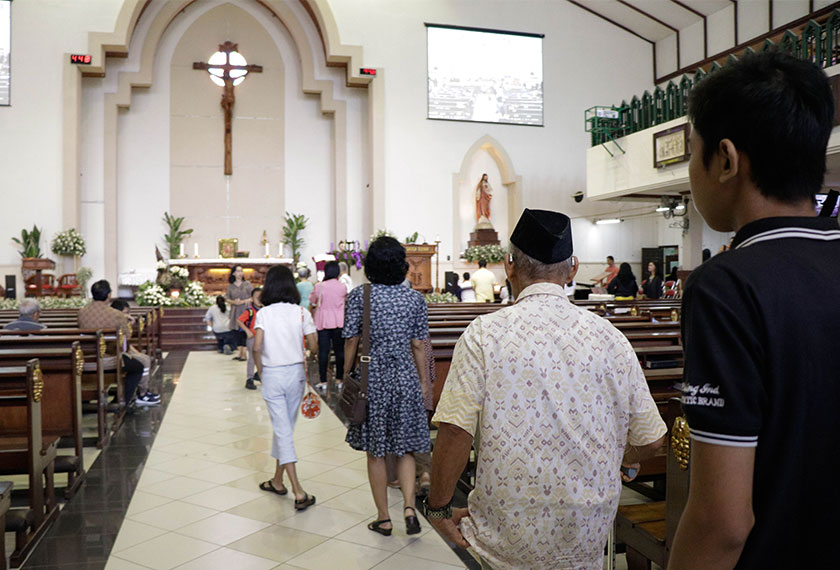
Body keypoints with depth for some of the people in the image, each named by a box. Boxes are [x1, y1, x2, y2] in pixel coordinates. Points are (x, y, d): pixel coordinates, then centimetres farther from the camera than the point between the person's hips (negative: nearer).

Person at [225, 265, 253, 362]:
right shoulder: (230, 286, 8)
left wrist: (243, 301, -15)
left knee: (244, 331, -6)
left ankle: (244, 353, 0)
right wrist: (233, 302, -12)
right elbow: (227, 298, 7)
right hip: (235, 311, 3)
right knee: (234, 331, 2)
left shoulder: (247, 284, 1)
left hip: (245, 311, -3)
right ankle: (239, 352, 14)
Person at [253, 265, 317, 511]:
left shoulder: (263, 313, -6)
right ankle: (277, 480, 32)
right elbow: (313, 346, -5)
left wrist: (260, 371, 0)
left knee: (282, 429, 0)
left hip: (272, 375, -2)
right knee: (285, 427, 18)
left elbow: (257, 347, -15)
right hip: (296, 373, 2)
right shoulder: (301, 312, -3)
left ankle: (299, 492, -5)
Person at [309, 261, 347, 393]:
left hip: (323, 322, 0)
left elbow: (312, 301, 6)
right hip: (339, 322, 1)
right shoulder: (342, 287, -5)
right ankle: (339, 380, 14)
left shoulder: (319, 286, -7)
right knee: (340, 351, 9)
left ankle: (323, 382, 3)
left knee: (323, 352, 3)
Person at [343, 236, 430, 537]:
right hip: (405, 378, 2)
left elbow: (351, 343, -5)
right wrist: (423, 382, 11)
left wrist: (346, 379, 7)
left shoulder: (358, 296, -6)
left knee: (375, 452, 10)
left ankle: (383, 518, 19)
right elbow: (418, 346, 1)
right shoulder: (415, 298, -1)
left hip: (371, 378, -1)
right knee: (405, 448, 15)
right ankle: (409, 506, 0)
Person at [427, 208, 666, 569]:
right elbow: (650, 441, 3)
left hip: (508, 535, -3)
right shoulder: (609, 338, -3)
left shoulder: (484, 334, -12)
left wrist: (439, 507, -2)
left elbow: (455, 431, -17)